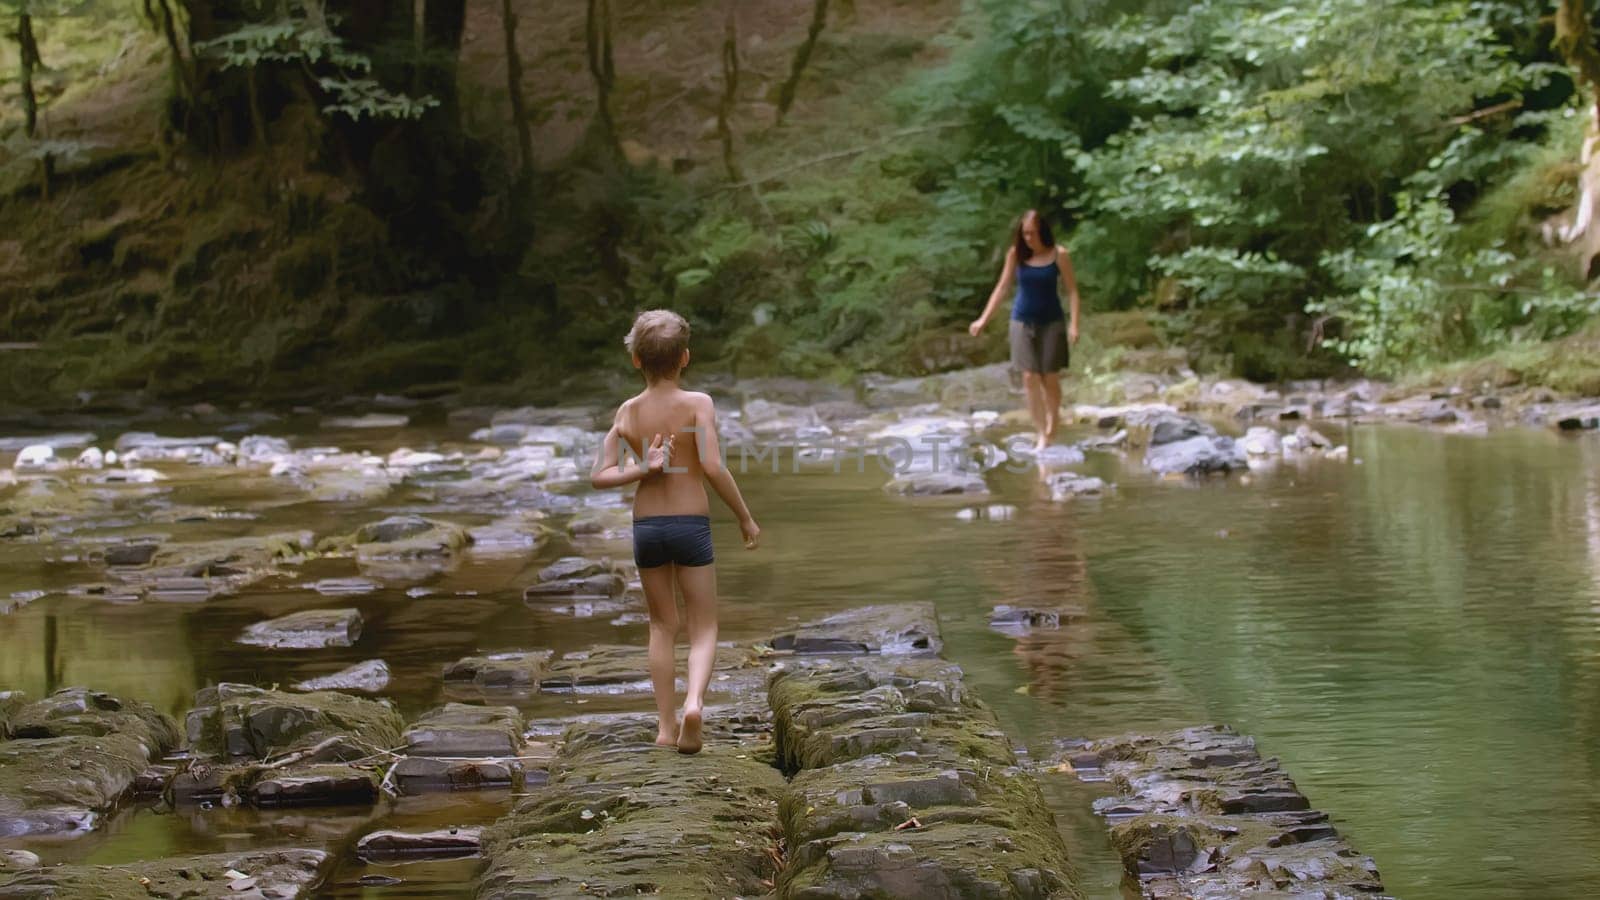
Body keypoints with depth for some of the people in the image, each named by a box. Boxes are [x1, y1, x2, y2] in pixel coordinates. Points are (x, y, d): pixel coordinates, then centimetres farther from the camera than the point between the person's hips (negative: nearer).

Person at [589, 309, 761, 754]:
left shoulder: (628, 412, 1)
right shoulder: (697, 404, -11)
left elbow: (599, 475, -5)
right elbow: (713, 467, -19)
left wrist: (642, 470, -12)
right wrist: (745, 517, -10)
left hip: (646, 526, 3)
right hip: (691, 524, -3)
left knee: (662, 626, 18)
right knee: (704, 627, 8)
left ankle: (665, 725, 15)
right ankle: (693, 700, -20)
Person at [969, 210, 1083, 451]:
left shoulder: (1059, 255, -8)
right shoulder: (1016, 255, -2)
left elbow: (1072, 290, -6)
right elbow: (1002, 287, 5)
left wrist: (1074, 324, -15)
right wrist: (984, 319, 3)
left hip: (1051, 322, -2)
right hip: (1022, 321, 2)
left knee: (1050, 377, 2)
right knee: (1030, 378, -5)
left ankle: (1051, 428, 21)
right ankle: (1041, 433, -2)